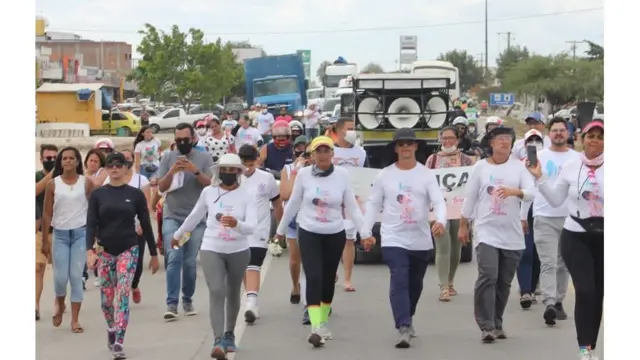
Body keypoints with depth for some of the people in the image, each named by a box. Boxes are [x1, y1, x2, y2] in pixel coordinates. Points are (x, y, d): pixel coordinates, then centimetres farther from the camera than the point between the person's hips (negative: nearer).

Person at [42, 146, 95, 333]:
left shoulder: (86, 183, 0)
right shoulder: (52, 184, 0)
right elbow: (47, 213, 2)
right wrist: (45, 237, 0)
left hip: (81, 232, 0)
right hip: (60, 234, 1)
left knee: (76, 276, -3)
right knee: (60, 277, -1)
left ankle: (75, 319, 5)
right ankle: (60, 304, 32)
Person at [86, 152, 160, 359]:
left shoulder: (136, 194, 1)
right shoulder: (97, 194, 2)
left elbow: (146, 225, 4)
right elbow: (91, 224, -4)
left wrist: (154, 254, 6)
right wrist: (89, 250, -19)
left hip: (128, 250, -1)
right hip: (105, 251, 2)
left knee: (122, 295, -11)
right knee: (107, 297, 9)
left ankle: (118, 343, -14)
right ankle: (111, 329, 36)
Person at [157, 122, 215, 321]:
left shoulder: (204, 158, 2)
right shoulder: (168, 157, 4)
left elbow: (211, 185, -6)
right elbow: (161, 187, 1)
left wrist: (196, 171, -22)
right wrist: (172, 171, -16)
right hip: (172, 217, 0)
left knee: (190, 262, 4)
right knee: (174, 258, -12)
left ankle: (188, 300, 18)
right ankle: (172, 303, -12)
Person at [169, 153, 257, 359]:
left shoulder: (247, 195, -8)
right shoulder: (208, 192, -3)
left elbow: (252, 227, -18)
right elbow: (195, 216, 14)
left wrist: (237, 224, -39)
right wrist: (178, 234, 25)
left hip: (238, 251, 0)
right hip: (211, 249, 0)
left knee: (233, 294, 16)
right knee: (216, 293, -15)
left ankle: (229, 334, 36)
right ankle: (218, 341, -21)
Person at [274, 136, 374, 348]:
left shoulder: (342, 175, -5)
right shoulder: (303, 174, -6)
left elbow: (352, 207, -2)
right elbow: (293, 204, 5)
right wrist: (281, 229, 12)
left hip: (335, 235, 1)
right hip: (308, 233, -1)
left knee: (328, 279, 12)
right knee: (314, 278, -14)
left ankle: (323, 322, 30)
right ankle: (316, 327, -20)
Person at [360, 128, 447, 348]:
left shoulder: (426, 174, 2)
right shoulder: (385, 174, 3)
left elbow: (438, 201, -8)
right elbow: (373, 204, 7)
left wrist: (441, 221, -28)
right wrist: (366, 232, 3)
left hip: (421, 240, 2)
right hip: (394, 239, -2)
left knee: (415, 283, 15)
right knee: (399, 281, -16)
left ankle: (407, 319, 38)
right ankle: (404, 328, -21)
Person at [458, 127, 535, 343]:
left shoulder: (518, 167, 4)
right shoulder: (480, 167, 1)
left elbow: (531, 193, -7)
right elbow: (470, 197, 7)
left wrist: (515, 191, -27)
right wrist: (463, 225, 9)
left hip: (512, 234, 2)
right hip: (486, 232, -2)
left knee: (504, 282, 9)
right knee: (488, 277, -15)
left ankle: (497, 324, 21)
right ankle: (487, 327, -13)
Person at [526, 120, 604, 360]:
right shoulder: (570, 167, -2)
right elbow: (556, 200, 4)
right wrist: (539, 178, -4)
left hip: (603, 237, 1)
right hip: (575, 236, -1)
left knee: (598, 294, 9)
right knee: (585, 291, -14)